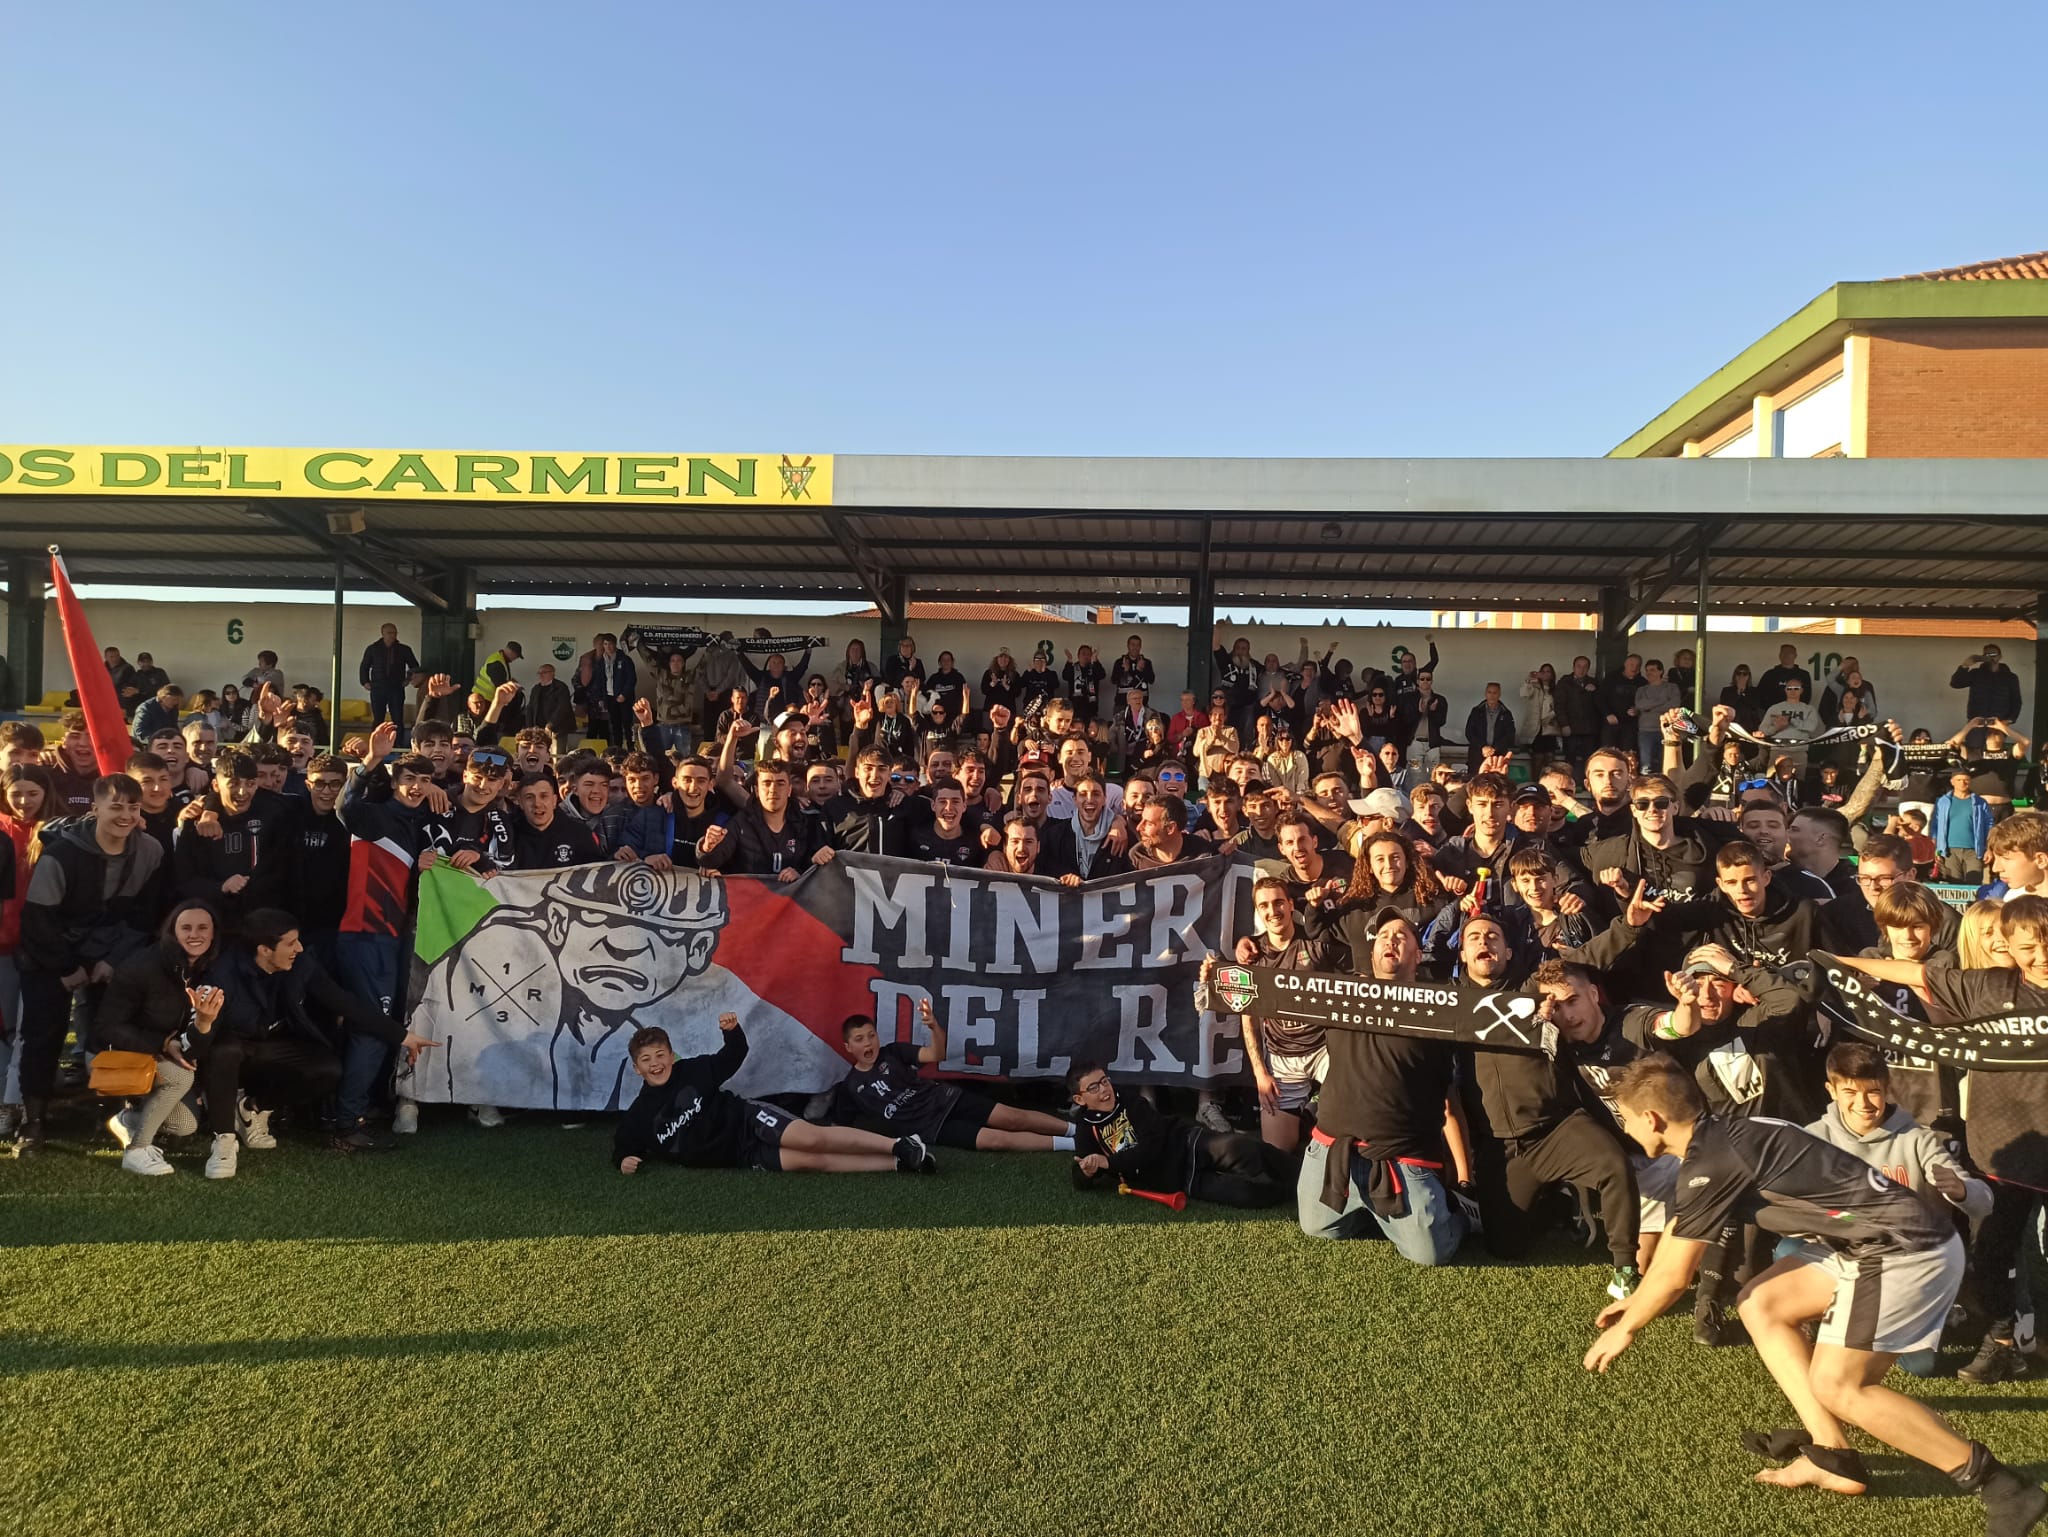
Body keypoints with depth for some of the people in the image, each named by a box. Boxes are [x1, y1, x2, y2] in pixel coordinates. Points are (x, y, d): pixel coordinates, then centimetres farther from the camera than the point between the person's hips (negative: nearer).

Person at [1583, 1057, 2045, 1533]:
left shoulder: (1710, 1162, -19)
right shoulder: (1718, 1141, 10)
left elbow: (1674, 1275, -11)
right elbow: (1674, 1234, 24)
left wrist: (1625, 1328, 5)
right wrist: (1635, 1302, 34)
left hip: (1907, 1250, -10)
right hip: (1878, 1243, 10)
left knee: (1835, 1385, -9)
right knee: (1761, 1304, 10)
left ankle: (1999, 1486, 0)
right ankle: (1832, 1456, 10)